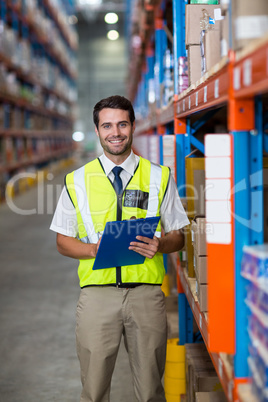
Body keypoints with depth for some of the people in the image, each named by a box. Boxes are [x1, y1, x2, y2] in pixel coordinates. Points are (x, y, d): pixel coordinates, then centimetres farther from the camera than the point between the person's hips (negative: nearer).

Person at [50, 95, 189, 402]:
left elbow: (177, 237, 10)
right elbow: (63, 241, 10)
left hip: (146, 293, 0)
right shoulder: (76, 180, 7)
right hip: (97, 293, 0)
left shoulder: (159, 177, 7)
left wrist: (159, 245, -13)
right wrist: (93, 249, -10)